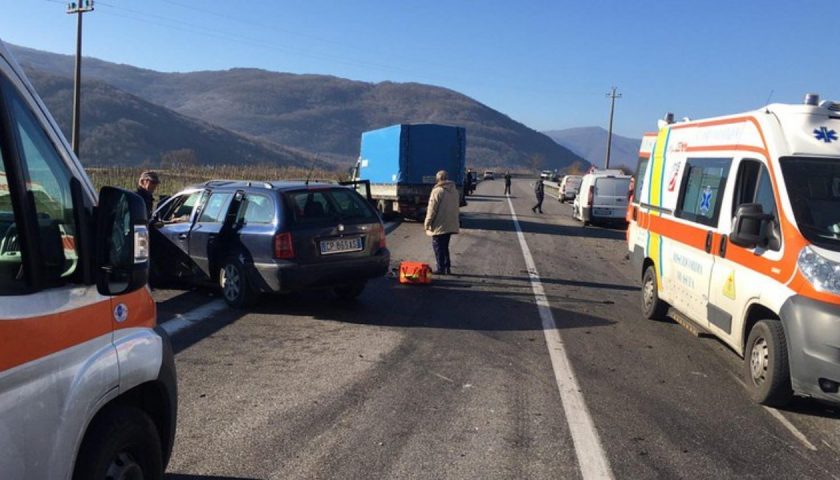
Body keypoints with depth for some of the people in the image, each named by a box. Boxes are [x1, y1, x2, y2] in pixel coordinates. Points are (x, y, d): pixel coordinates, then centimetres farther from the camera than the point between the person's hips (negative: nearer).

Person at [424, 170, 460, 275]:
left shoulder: (437, 191, -14)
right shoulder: (454, 191, 9)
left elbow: (432, 210, -14)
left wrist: (427, 224, -7)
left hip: (439, 226, -7)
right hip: (450, 225, 7)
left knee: (438, 247, 3)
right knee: (445, 247, 18)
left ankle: (441, 269, 3)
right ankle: (447, 267, 18)